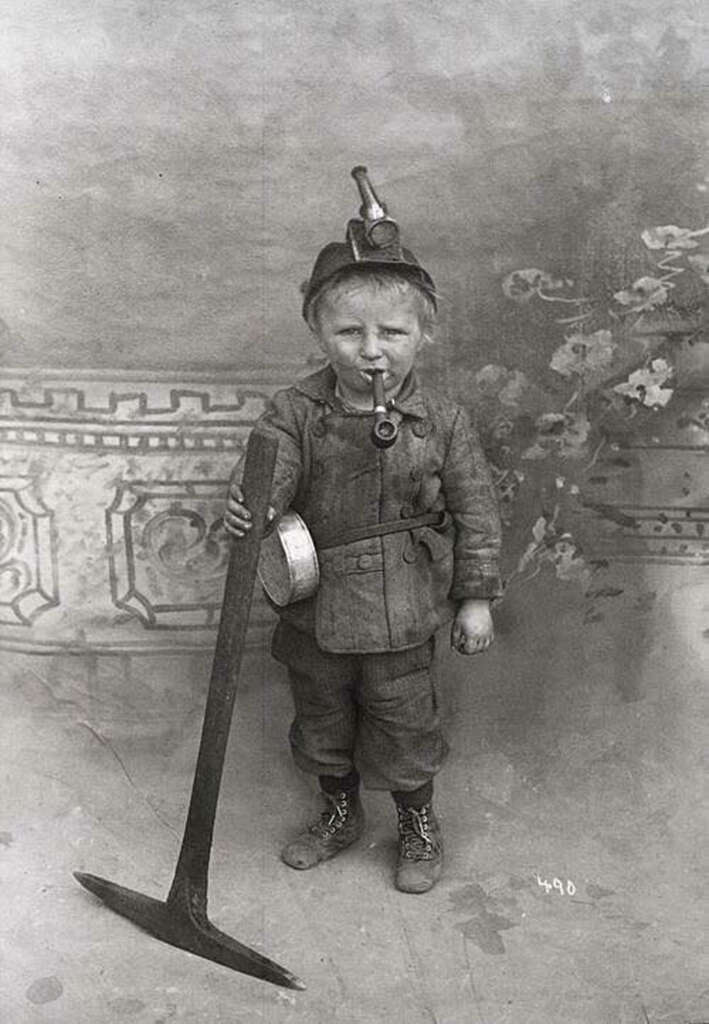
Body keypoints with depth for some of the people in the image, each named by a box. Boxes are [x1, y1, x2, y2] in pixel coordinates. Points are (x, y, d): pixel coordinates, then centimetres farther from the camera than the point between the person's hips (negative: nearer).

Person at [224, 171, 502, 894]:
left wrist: (476, 598, -1)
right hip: (314, 609, 2)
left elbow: (475, 511, -4)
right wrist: (247, 509, -45)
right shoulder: (295, 412, -10)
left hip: (399, 613, -2)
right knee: (320, 719, 22)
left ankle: (419, 825, 43)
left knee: (403, 725, 14)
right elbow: (269, 476, -21)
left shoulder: (441, 421, -11)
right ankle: (339, 813, 49)